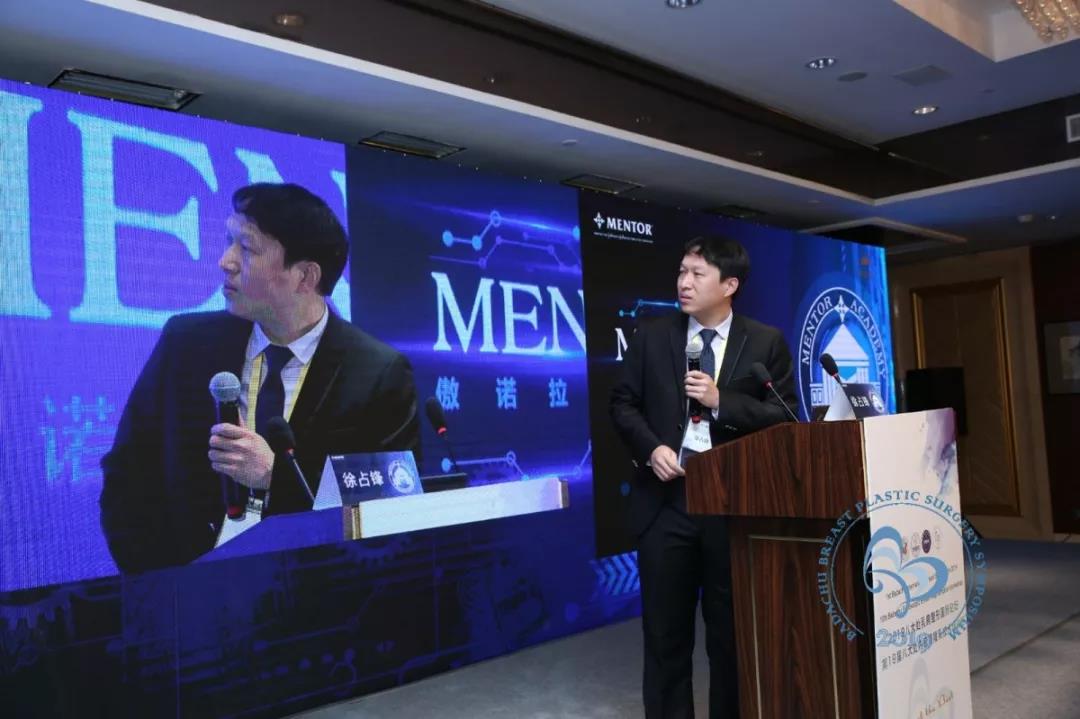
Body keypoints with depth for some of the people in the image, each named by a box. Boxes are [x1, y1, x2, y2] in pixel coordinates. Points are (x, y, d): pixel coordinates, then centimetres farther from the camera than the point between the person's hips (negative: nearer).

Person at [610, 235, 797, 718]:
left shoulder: (767, 343, 3)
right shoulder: (651, 338, 6)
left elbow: (785, 414, -3)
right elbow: (623, 403, 6)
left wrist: (721, 402, -16)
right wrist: (651, 448, -11)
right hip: (666, 502, 1)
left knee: (733, 630, 12)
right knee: (665, 630, 8)